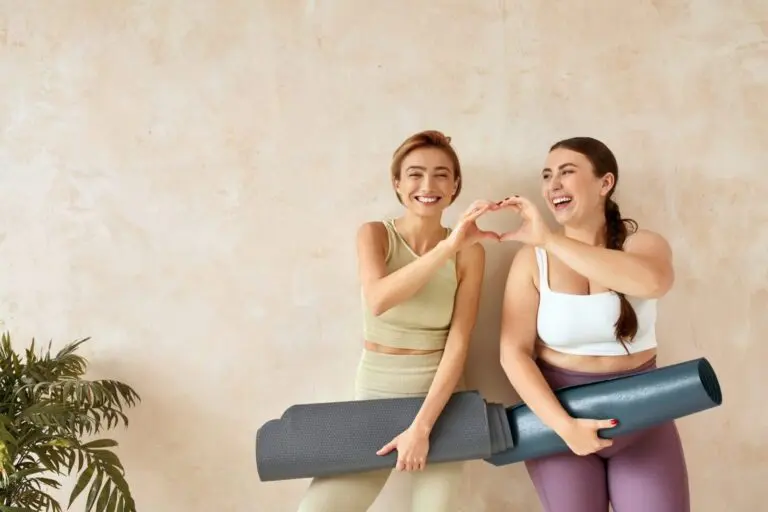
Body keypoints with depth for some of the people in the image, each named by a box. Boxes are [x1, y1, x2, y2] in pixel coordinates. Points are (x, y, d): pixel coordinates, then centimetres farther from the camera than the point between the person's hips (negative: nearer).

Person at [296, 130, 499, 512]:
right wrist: (449, 246, -38)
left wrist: (422, 425, -19)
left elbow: (458, 343, -10)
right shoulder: (374, 234, -6)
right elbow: (378, 301, -27)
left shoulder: (470, 252, -4)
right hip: (373, 397, 0)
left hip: (439, 399, 0)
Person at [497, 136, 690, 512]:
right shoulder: (532, 259, -7)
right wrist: (563, 425, -21)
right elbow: (514, 353, -11)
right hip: (560, 413, 0)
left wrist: (549, 239, -32)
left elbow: (653, 281, -31)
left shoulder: (644, 244, -6)